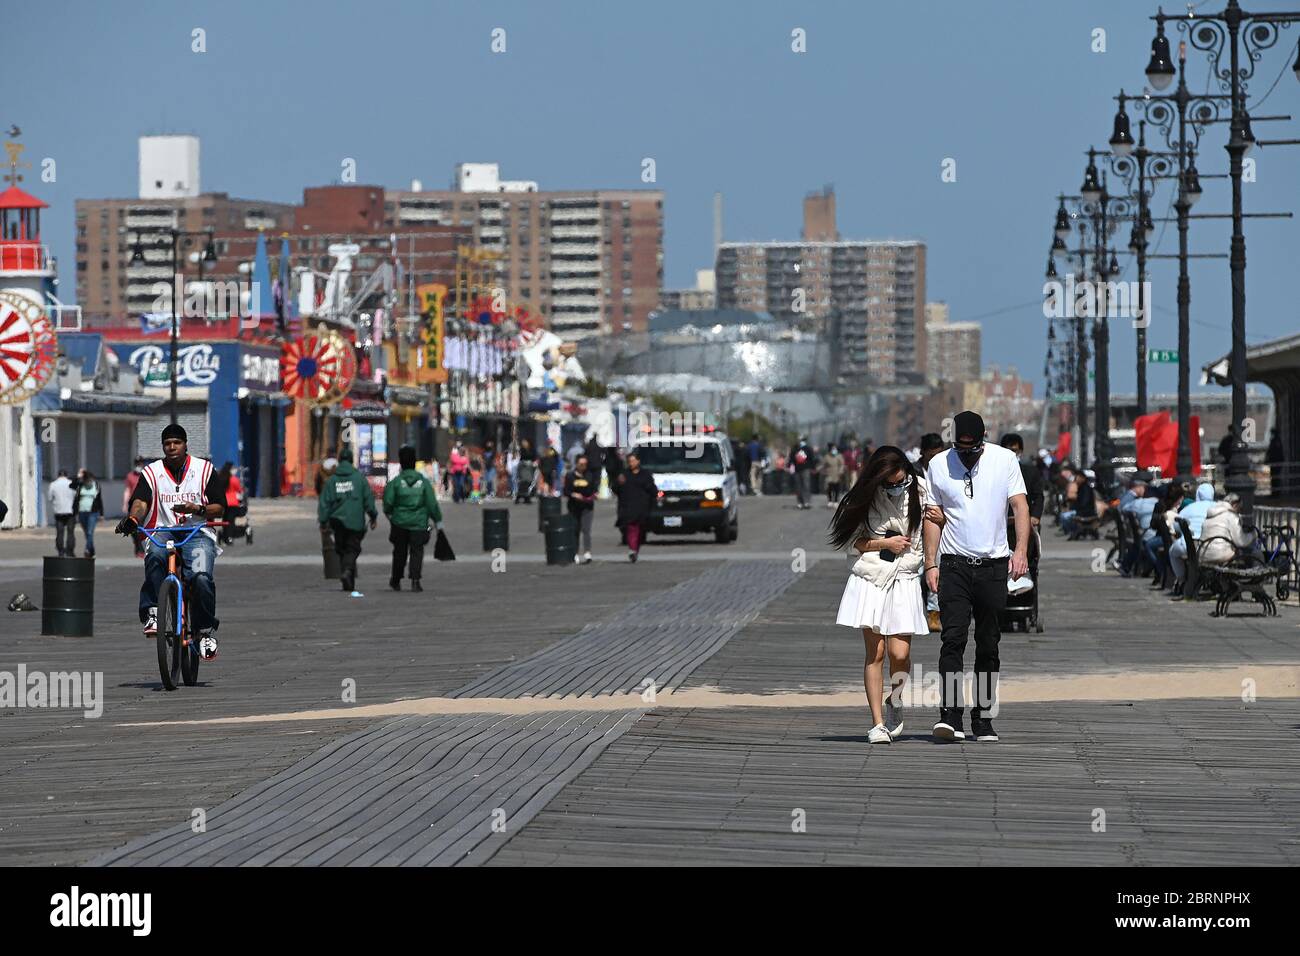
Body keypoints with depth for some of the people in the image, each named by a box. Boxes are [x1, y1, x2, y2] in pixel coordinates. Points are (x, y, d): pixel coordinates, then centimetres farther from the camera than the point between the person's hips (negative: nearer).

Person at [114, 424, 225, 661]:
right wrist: (132, 519, -31)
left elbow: (220, 508, 6)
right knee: (155, 556, -37)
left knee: (201, 577, -27)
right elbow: (140, 501, -9)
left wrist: (197, 510, -15)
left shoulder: (204, 469, 8)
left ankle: (206, 631, -7)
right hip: (162, 532, 1)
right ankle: (152, 613, -31)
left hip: (197, 534, -1)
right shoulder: (151, 472, 8)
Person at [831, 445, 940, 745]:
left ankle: (895, 702, 18)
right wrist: (885, 543, -9)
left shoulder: (920, 492, 2)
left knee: (900, 653, -11)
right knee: (875, 652, -5)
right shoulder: (866, 498, 0)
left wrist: (938, 519, -6)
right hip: (871, 577, 0)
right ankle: (878, 723, -1)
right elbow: (852, 541, 3)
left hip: (905, 579, 0)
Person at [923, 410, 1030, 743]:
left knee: (988, 646, 5)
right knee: (953, 638, -14)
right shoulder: (939, 464, 4)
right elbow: (933, 517, 8)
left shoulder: (1004, 460, 2)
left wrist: (1021, 550, -15)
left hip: (993, 566, 1)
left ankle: (982, 719, 12)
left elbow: (1020, 505, -2)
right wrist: (930, 564, 0)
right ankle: (950, 716, -21)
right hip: (954, 565, -1)